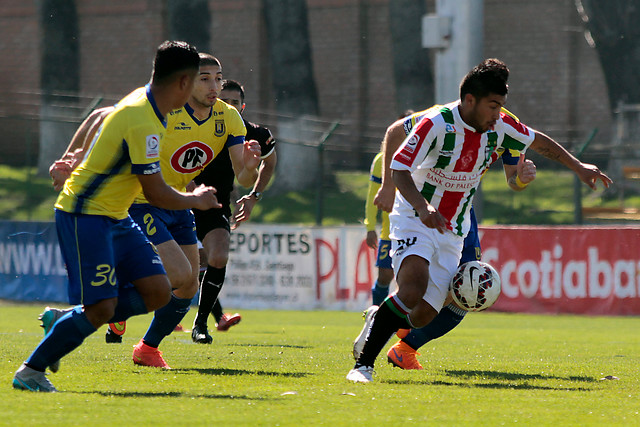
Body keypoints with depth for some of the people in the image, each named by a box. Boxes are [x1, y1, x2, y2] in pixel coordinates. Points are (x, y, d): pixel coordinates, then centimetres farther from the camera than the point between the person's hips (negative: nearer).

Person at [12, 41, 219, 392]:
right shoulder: (143, 122, -23)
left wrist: (81, 162, 37)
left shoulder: (142, 101, 7)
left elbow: (99, 120, 26)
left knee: (157, 292, -2)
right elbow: (156, 193, -18)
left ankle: (63, 320, 10)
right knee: (101, 308, -16)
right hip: (85, 216, -10)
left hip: (114, 218, 10)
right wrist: (196, 200, -2)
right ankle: (30, 371, -4)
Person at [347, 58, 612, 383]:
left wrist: (578, 167, 17)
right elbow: (399, 170, -23)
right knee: (413, 289, -30)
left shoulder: (498, 125, -2)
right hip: (415, 222, -6)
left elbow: (538, 141, 17)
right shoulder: (437, 124, -20)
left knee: (423, 314, -5)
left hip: (452, 231, 6)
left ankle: (379, 322, 28)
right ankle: (363, 364, -21)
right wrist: (422, 208, -38)